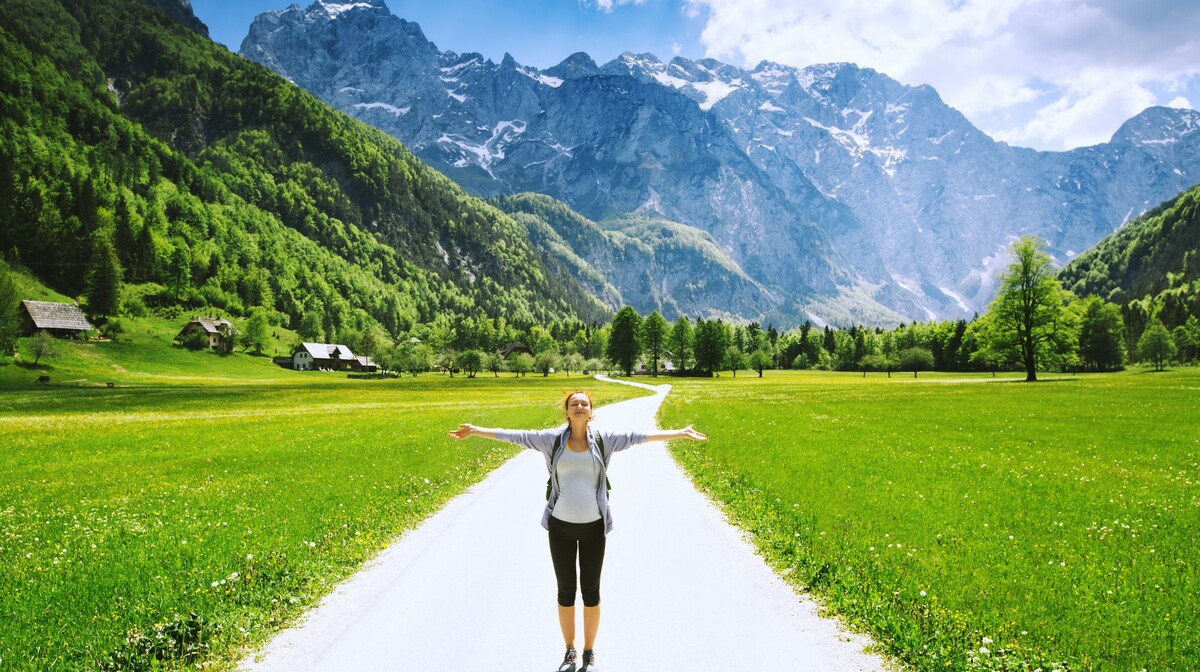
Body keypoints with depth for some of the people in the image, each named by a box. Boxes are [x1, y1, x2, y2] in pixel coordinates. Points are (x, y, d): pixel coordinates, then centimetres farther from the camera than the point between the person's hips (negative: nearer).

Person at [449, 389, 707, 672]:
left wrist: (680, 433, -5)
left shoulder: (603, 439, -3)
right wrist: (475, 430, 1)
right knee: (565, 591, 9)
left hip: (592, 526, 0)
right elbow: (516, 435, 0)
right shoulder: (553, 438, -3)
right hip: (561, 525, 0)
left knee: (591, 591, 8)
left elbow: (638, 436, -3)